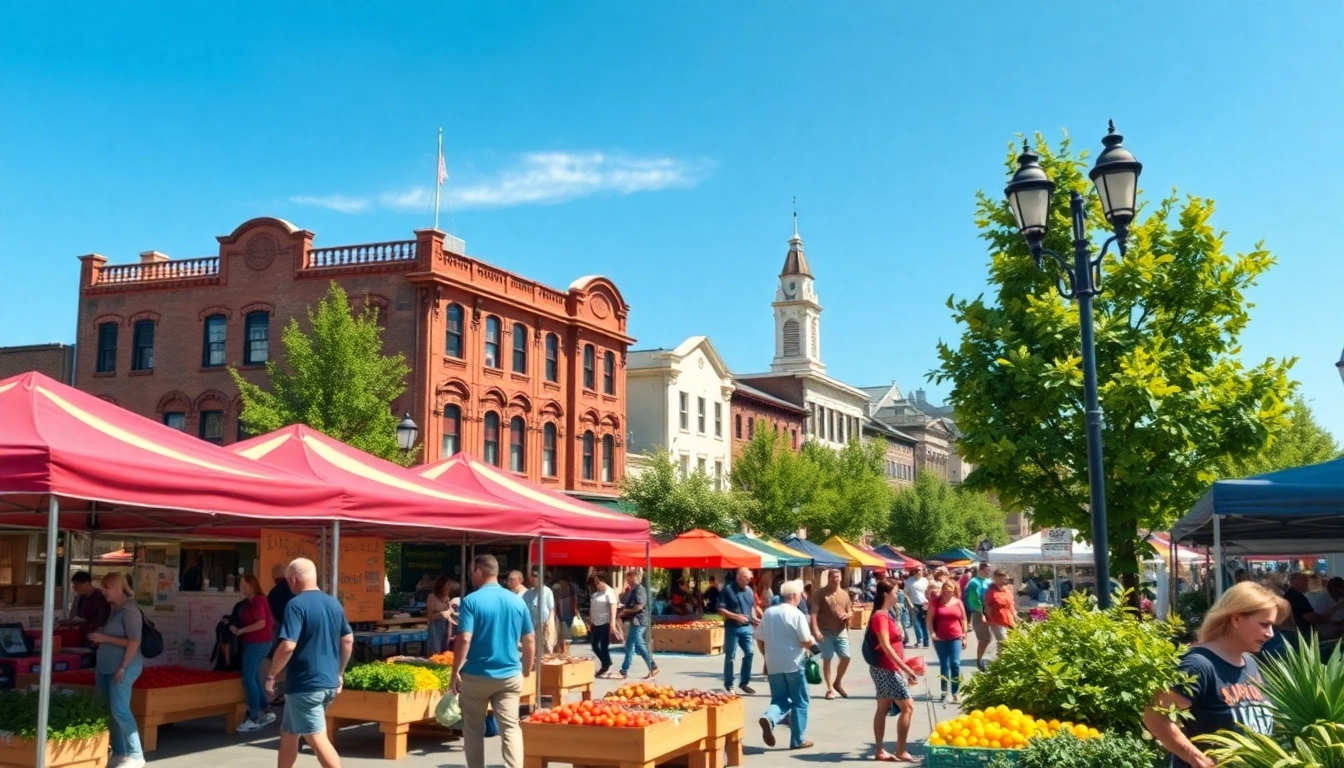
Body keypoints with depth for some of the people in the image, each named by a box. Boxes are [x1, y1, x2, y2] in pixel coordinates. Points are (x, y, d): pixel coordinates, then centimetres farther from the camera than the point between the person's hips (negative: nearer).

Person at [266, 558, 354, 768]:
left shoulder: (296, 605, -14)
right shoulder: (334, 604, 10)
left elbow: (287, 646, -22)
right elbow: (348, 640, 16)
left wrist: (271, 676, -9)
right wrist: (339, 673, 24)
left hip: (305, 684, -8)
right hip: (329, 683, 8)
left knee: (318, 740, -6)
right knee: (288, 734, 20)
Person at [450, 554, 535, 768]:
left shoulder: (471, 601, -9)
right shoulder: (518, 601, 5)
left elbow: (464, 639, -17)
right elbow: (529, 641, 8)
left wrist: (455, 672, -8)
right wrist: (526, 671, 18)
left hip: (476, 676, -3)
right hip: (510, 675, 3)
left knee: (473, 730, 13)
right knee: (510, 728, 2)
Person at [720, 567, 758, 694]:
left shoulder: (749, 590, 8)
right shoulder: (728, 589, -11)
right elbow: (721, 610, -13)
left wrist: (754, 618, 3)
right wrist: (736, 616, -22)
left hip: (746, 627, 5)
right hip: (732, 628, -5)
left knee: (749, 653, 3)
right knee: (730, 656, 3)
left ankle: (744, 682, 16)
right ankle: (728, 684, 15)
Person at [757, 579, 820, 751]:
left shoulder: (768, 613, 4)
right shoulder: (797, 614, -12)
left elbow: (761, 640, 9)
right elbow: (807, 642, -14)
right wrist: (812, 640, 9)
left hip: (773, 666, 5)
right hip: (793, 665, -5)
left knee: (780, 700, 13)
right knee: (799, 702, 10)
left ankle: (769, 718, -16)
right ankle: (798, 740, 12)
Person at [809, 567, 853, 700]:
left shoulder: (844, 594, 10)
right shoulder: (821, 593, -6)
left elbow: (850, 611, 17)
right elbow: (814, 612, -11)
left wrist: (847, 615, -9)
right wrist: (815, 629, -21)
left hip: (841, 631, 4)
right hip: (826, 632, -4)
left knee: (846, 657, 1)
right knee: (827, 659, -1)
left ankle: (838, 683, 23)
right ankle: (830, 688, 8)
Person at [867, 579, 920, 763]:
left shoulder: (886, 615, 13)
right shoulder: (880, 616, -16)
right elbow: (886, 647, -23)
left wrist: (902, 667, 15)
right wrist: (905, 668, -23)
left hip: (887, 668, 10)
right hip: (885, 669, -10)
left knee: (884, 709, 9)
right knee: (907, 706, -7)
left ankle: (880, 751, 12)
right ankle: (900, 751, -3)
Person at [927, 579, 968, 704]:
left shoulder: (958, 602, 4)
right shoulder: (936, 601, 1)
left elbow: (964, 620, 9)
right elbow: (930, 618, 0)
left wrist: (964, 637, 6)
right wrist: (932, 633, -11)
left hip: (955, 638, 0)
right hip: (940, 638, 0)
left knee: (955, 664, -7)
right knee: (943, 665, 7)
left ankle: (956, 693, -2)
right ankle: (944, 692, 15)